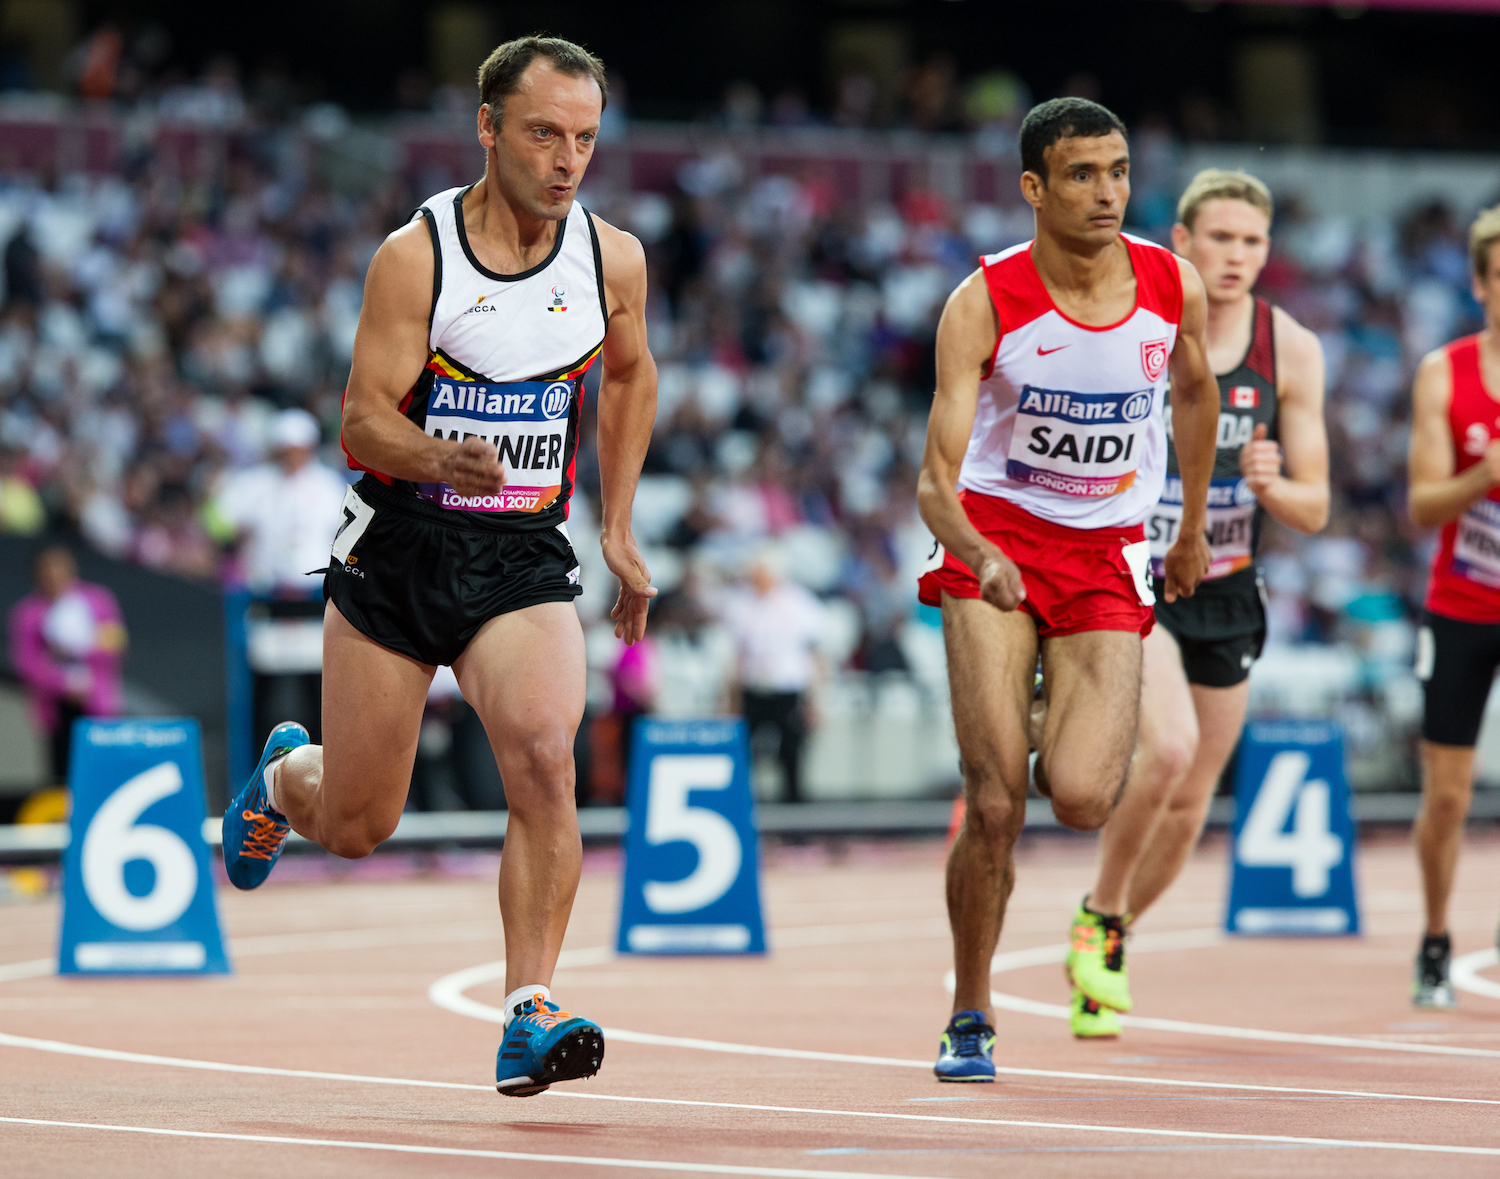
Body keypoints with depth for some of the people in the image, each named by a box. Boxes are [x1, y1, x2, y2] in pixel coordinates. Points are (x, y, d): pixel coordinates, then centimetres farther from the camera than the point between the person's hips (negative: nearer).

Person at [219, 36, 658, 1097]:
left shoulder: (613, 260, -1)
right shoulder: (415, 256, -12)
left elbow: (630, 374, 19)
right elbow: (363, 423, -14)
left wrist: (619, 530, 16)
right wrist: (439, 458, -35)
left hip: (523, 559, 2)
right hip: (399, 544, -1)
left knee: (543, 751, -26)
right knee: (356, 827, 7)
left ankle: (530, 1016, -23)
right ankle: (285, 776, 45)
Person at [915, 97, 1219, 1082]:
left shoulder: (1175, 286, -5)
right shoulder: (983, 303, -14)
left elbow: (1196, 391, 18)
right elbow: (937, 479, -18)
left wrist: (1192, 528, 25)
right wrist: (978, 554, -38)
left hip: (1108, 556, 2)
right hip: (995, 543, -2)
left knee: (1080, 800, -16)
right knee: (995, 804, -11)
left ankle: (1081, 742, 23)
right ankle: (970, 1018, 9)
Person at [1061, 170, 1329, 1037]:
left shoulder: (1291, 350, -3)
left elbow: (1314, 511, 0)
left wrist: (1271, 485, -21)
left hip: (1226, 597, 4)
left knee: (1189, 804, 9)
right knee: (1168, 748, -27)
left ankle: (1106, 947, 34)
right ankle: (1099, 915, -3)